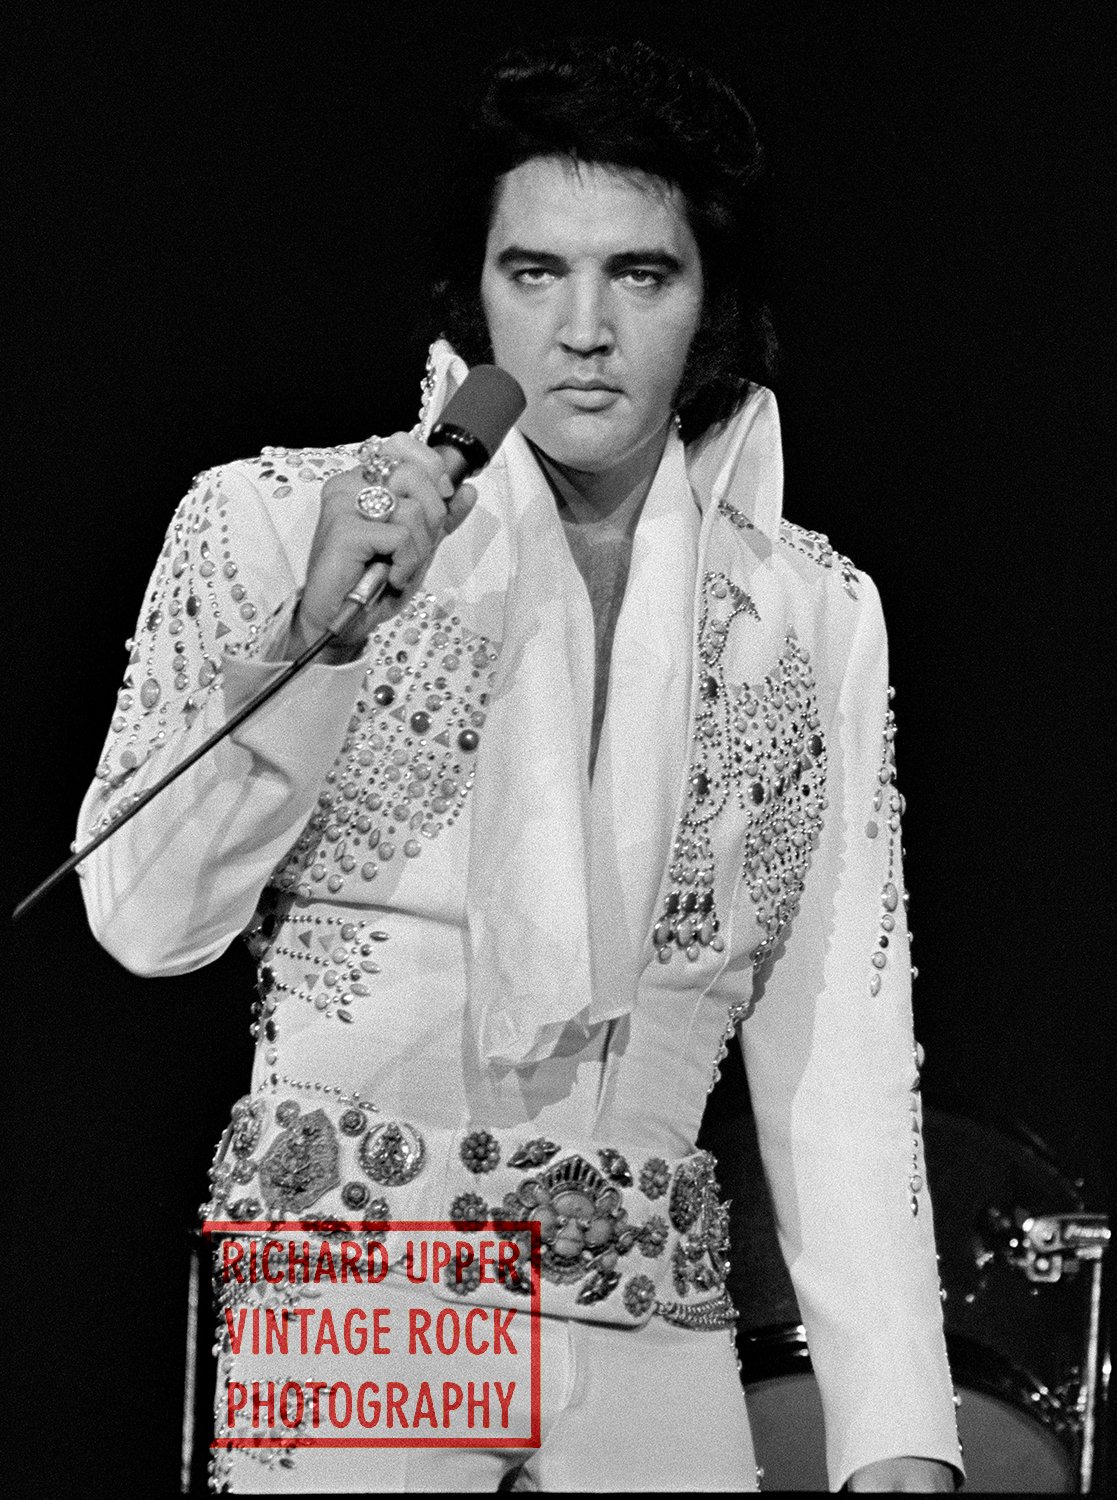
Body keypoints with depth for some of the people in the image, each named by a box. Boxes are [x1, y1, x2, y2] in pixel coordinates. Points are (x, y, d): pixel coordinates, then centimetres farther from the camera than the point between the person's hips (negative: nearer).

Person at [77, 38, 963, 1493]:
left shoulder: (813, 615, 7)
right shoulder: (278, 519, 1)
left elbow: (839, 1060, 5)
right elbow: (147, 920, -5)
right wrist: (321, 633, -18)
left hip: (656, 1332, 2)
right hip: (347, 1300, -2)